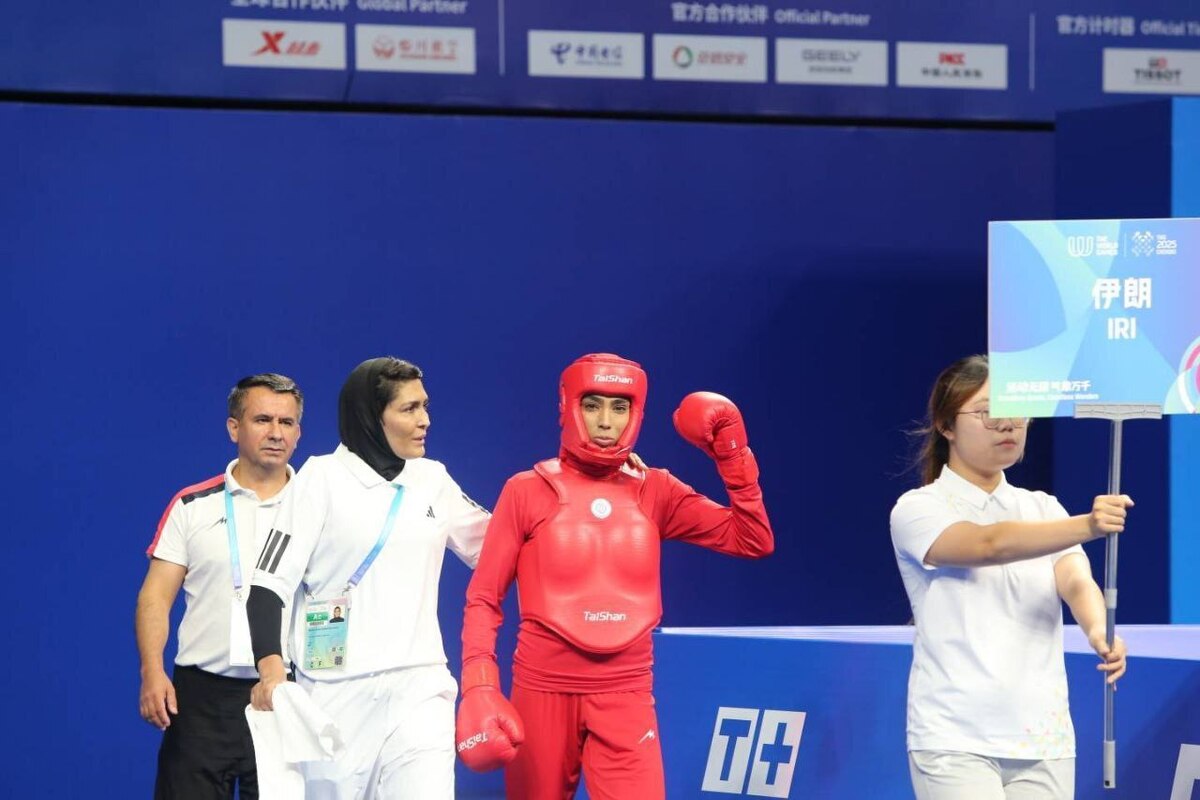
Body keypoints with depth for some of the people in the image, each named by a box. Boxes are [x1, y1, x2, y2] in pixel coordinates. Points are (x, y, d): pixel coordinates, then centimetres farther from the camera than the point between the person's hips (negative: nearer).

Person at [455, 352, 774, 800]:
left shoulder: (654, 492, 6)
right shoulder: (528, 492, 0)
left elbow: (754, 541, 2)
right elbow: (483, 597, 0)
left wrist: (732, 452, -6)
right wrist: (478, 688, -11)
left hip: (627, 695, 1)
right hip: (543, 689, -1)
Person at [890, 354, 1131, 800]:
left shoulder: (1044, 509, 13)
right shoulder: (917, 510, -3)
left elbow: (1076, 582, -6)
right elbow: (990, 544, -23)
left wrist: (1098, 632, -30)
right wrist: (1086, 526, -39)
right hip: (956, 742, -5)